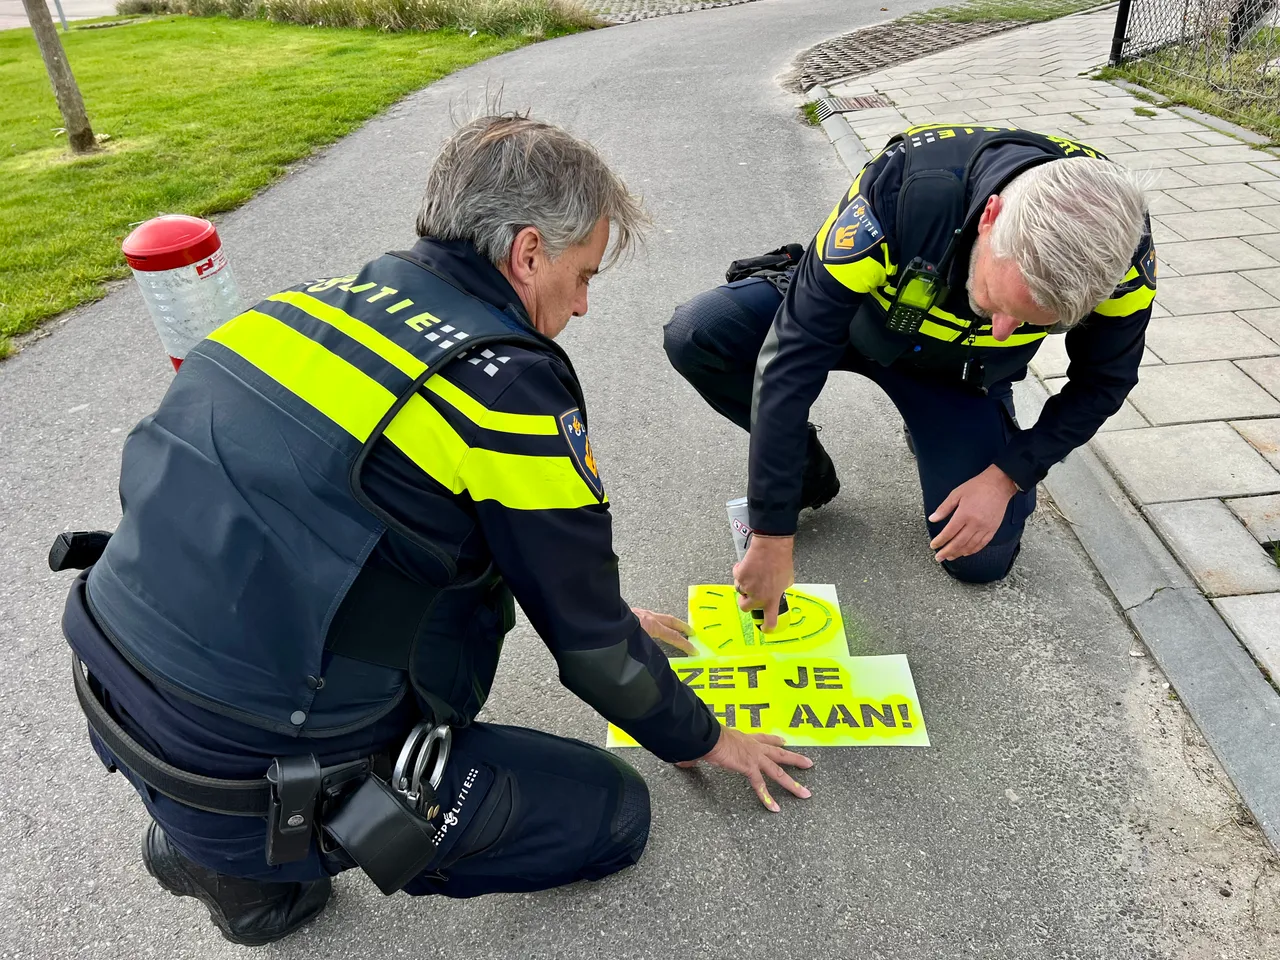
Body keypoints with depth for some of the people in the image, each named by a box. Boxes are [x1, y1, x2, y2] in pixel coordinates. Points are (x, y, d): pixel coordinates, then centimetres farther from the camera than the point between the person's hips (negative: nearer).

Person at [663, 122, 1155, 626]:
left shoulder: (1117, 244, -30)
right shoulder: (905, 187, -40)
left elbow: (1103, 380, -9)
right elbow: (792, 355, -39)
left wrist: (1008, 476, -20)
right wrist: (773, 536, -37)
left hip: (964, 371, 2)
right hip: (855, 315, -1)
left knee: (982, 558, -11)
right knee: (693, 334, -28)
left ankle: (928, 432, 20)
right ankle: (803, 471, -2)